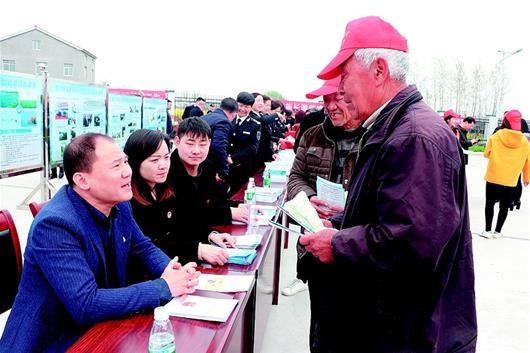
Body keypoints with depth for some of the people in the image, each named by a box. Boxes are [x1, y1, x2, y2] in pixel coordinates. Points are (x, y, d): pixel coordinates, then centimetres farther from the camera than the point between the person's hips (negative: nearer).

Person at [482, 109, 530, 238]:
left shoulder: (495, 137, -7)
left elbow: (486, 154, 5)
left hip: (493, 177, -1)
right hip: (511, 180, 1)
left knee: (490, 204, 10)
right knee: (504, 206, 13)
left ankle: (488, 230, 11)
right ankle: (497, 231, 19)